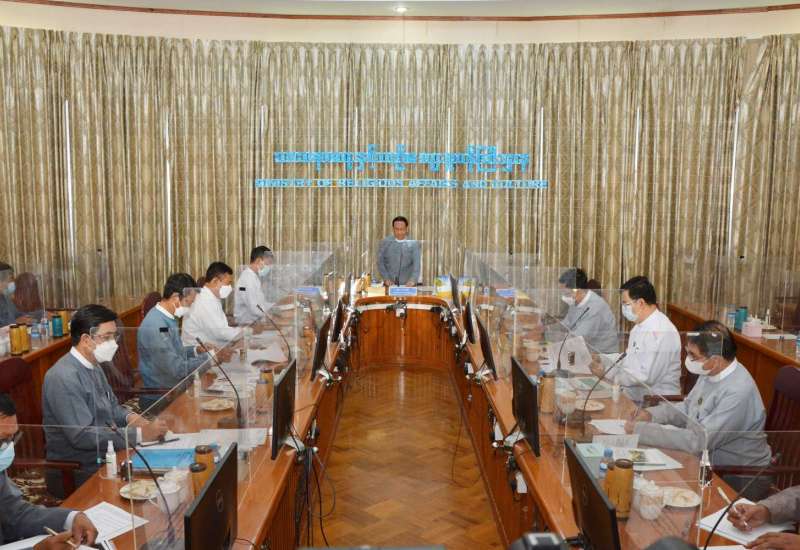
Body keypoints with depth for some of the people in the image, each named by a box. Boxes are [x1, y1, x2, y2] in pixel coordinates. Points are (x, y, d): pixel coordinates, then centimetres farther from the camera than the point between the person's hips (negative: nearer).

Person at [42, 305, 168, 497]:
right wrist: (139, 434, -26)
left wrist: (130, 417, -2)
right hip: (78, 474, -8)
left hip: (104, 457, 8)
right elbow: (83, 435, -26)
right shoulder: (63, 378, -21)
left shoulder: (93, 366, 8)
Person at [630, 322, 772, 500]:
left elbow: (699, 441, -32)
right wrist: (652, 414, -6)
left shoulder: (738, 392, -30)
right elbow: (687, 408, 12)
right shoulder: (710, 372, -3)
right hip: (710, 462, 8)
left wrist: (641, 431, -29)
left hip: (740, 479, -8)